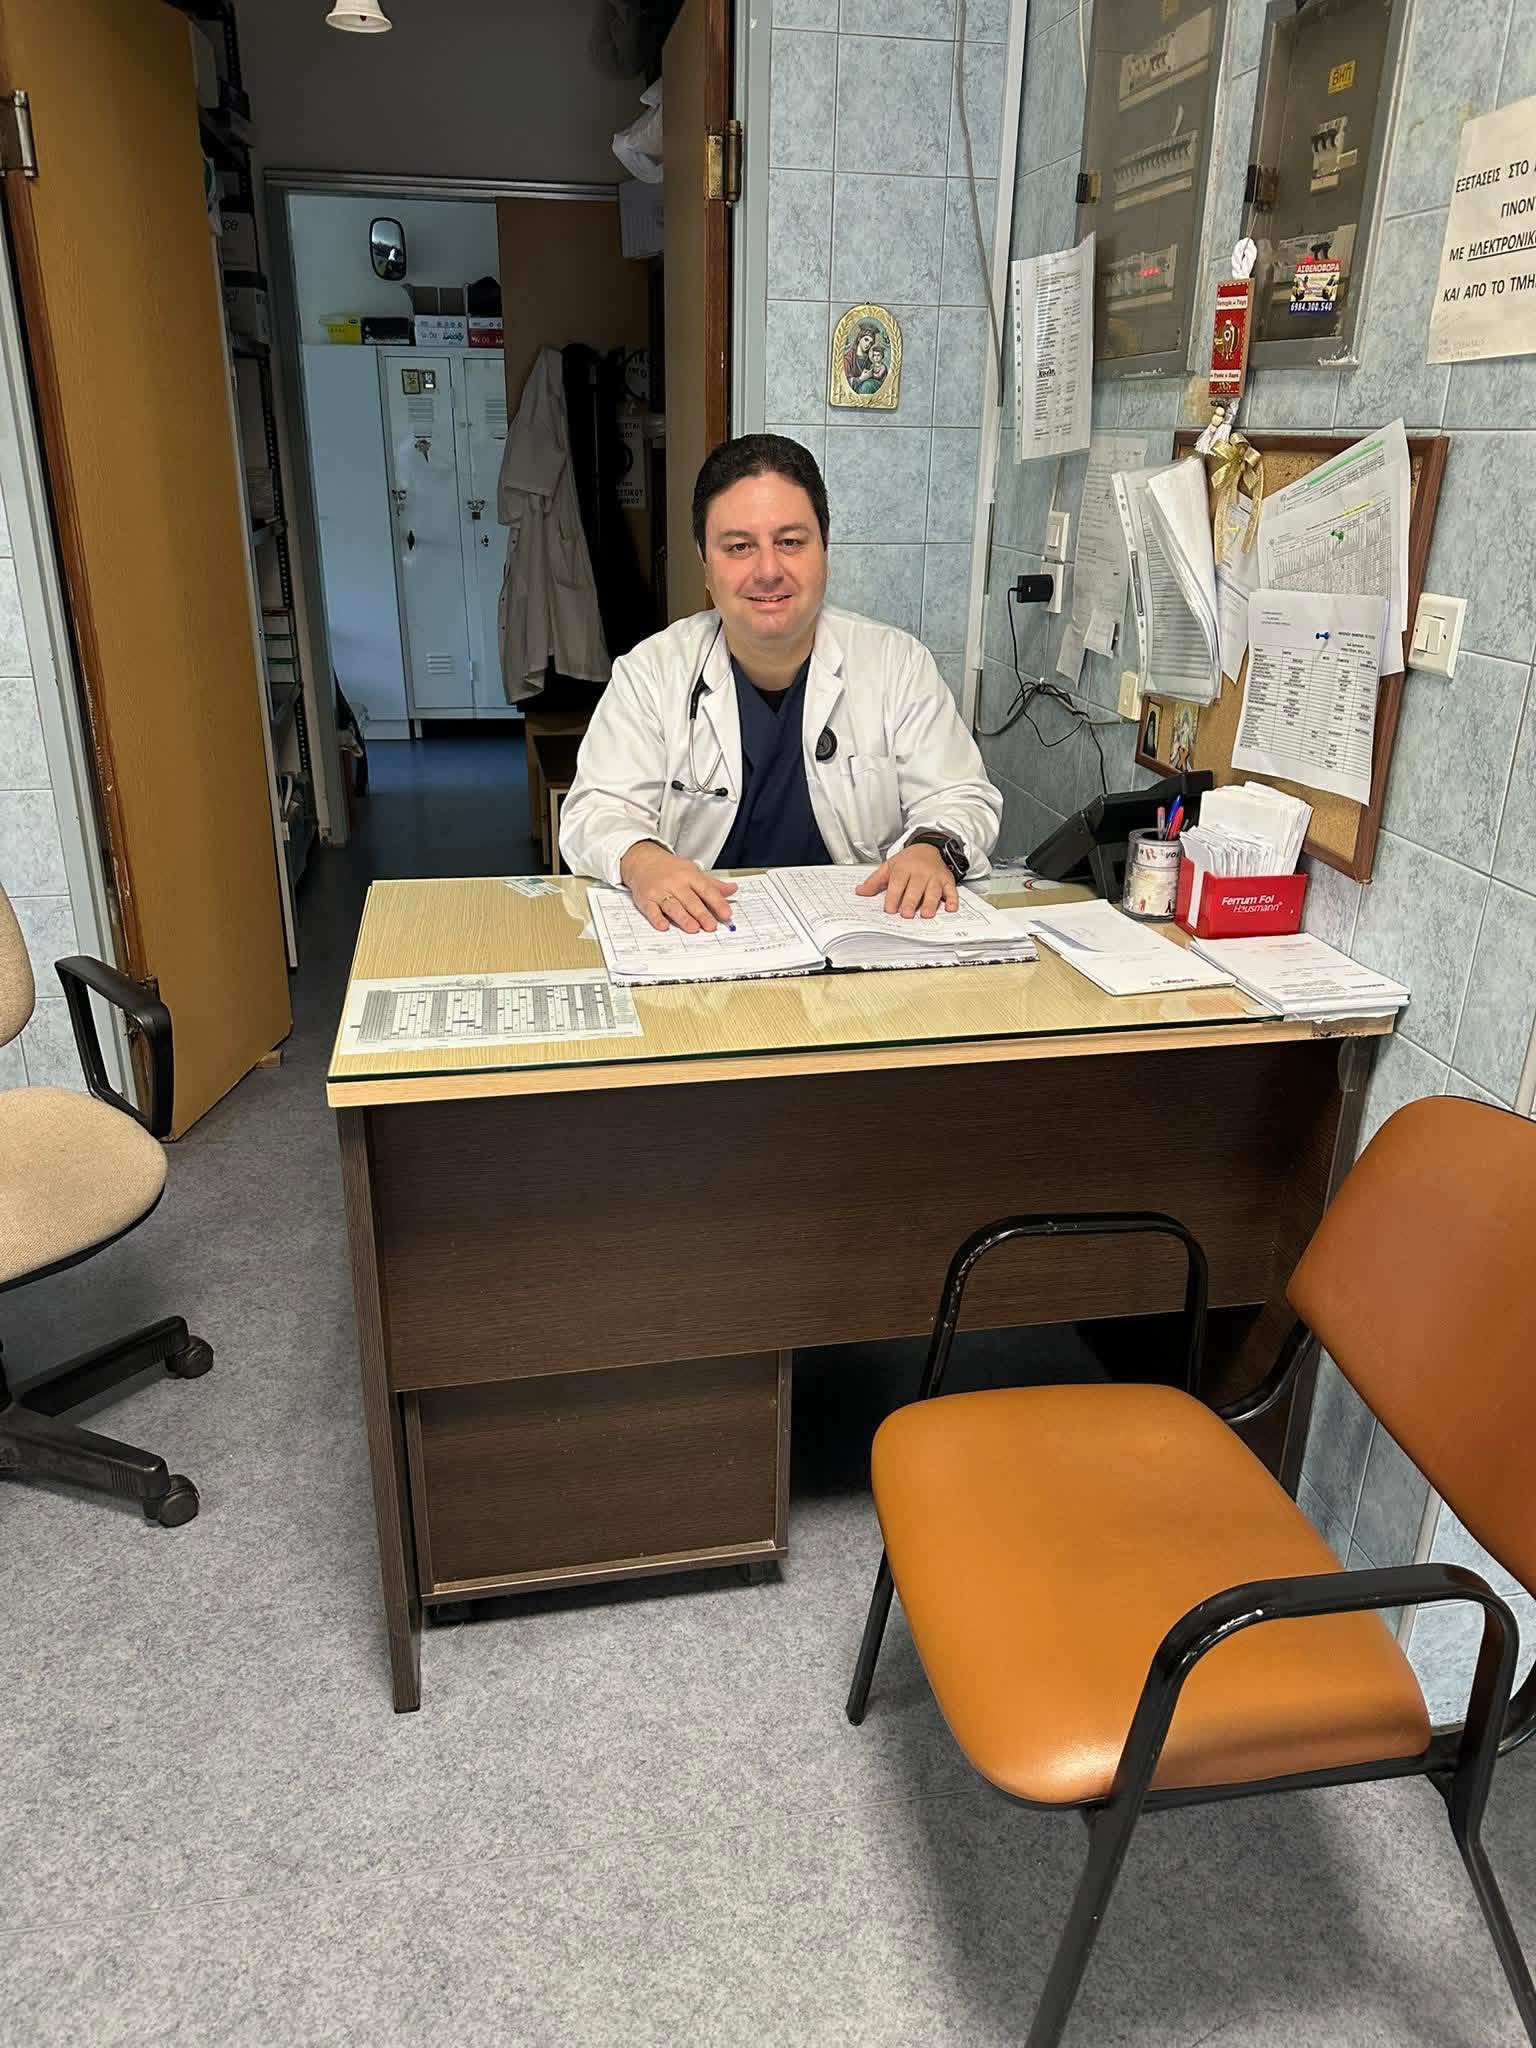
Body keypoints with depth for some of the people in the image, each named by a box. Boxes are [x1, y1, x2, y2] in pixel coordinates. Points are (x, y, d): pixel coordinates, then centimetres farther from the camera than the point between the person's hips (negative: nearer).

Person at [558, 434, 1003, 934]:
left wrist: (933, 850, -21)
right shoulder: (648, 672, 2)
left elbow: (960, 800, 4)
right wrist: (640, 860, -27)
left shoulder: (900, 665, 5)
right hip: (701, 931, 0)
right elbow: (599, 810, -2)